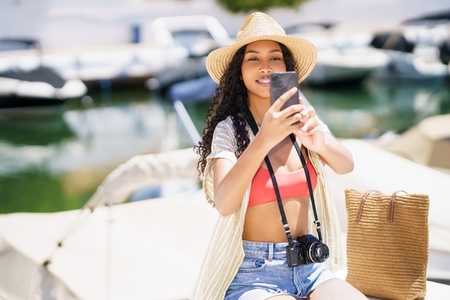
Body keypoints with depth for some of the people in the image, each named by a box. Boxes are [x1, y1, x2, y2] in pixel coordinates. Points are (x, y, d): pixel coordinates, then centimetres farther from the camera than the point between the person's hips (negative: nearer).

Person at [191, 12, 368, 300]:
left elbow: (346, 165, -10)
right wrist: (263, 140, -36)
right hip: (253, 273, -4)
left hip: (308, 266, 4)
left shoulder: (301, 118, 7)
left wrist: (321, 143, -32)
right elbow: (224, 204, -22)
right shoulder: (229, 129, -7)